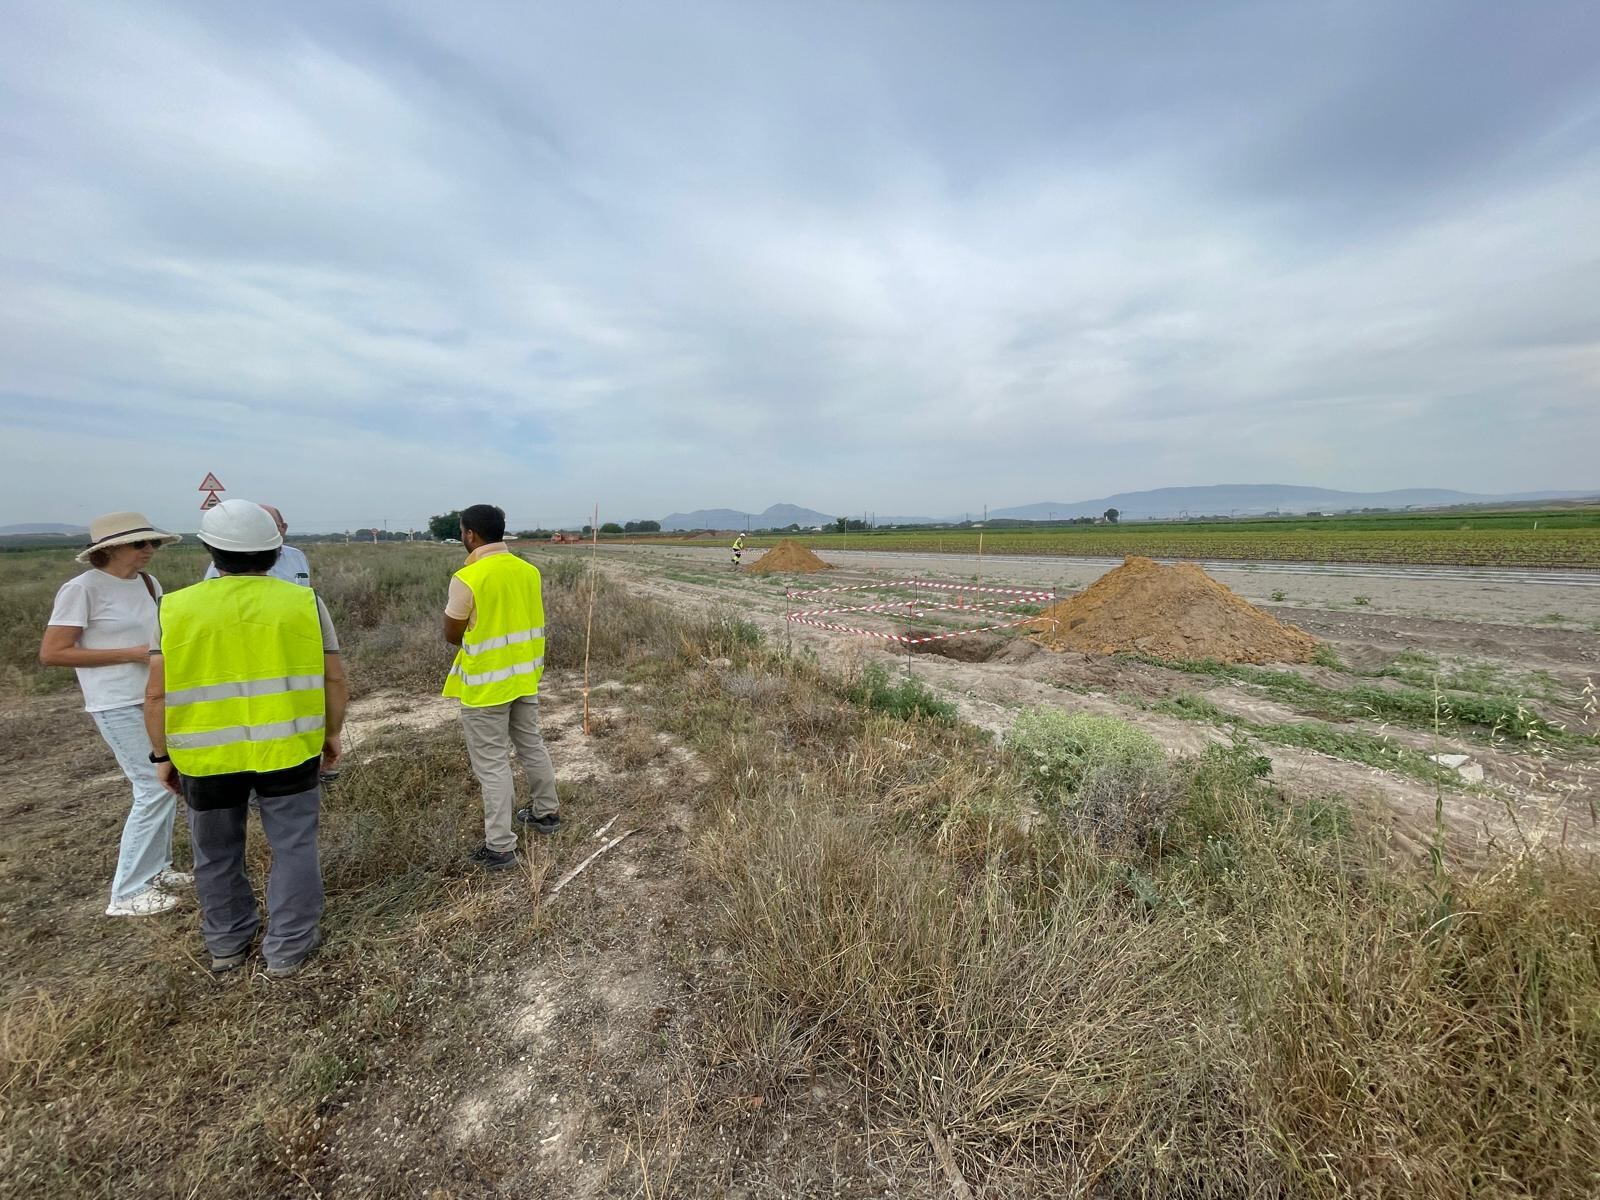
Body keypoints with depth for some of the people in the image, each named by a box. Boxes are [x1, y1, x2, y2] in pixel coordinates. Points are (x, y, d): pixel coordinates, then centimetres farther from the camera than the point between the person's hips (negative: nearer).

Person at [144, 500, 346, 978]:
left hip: (206, 757, 2)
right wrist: (331, 734, 8)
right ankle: (287, 949, 22)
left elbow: (158, 693, -4)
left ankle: (227, 943, 37)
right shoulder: (304, 602, -7)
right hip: (287, 749, -1)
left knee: (217, 853, 21)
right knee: (293, 848, 12)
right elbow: (333, 679, -5)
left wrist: (163, 755, 9)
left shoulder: (177, 608, -5)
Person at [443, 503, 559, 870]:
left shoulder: (466, 579, -19)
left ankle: (499, 847, 13)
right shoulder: (529, 571, 0)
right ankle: (547, 812, 36)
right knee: (531, 745, 21)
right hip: (525, 676, 7)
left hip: (485, 685, -6)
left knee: (492, 764, 4)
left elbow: (452, 636, -8)